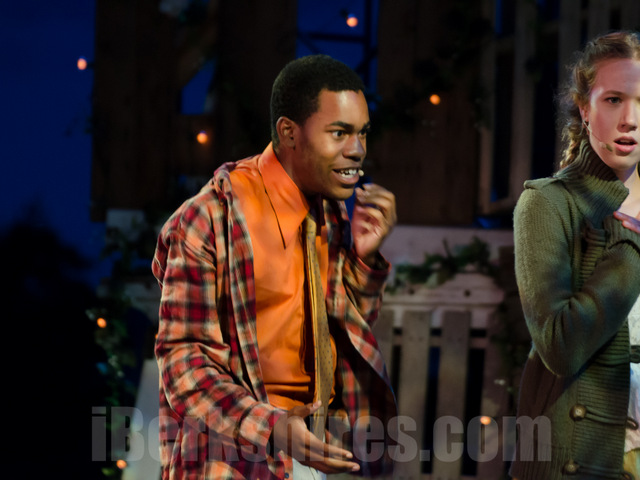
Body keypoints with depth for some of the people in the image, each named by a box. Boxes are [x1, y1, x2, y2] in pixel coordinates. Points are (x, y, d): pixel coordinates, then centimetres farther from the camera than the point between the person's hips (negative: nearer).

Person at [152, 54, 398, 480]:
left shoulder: (331, 209, 3)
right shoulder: (212, 217, -16)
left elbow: (350, 330, 10)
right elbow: (183, 359, -17)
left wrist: (364, 256, -7)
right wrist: (272, 429, -29)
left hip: (317, 440, 6)